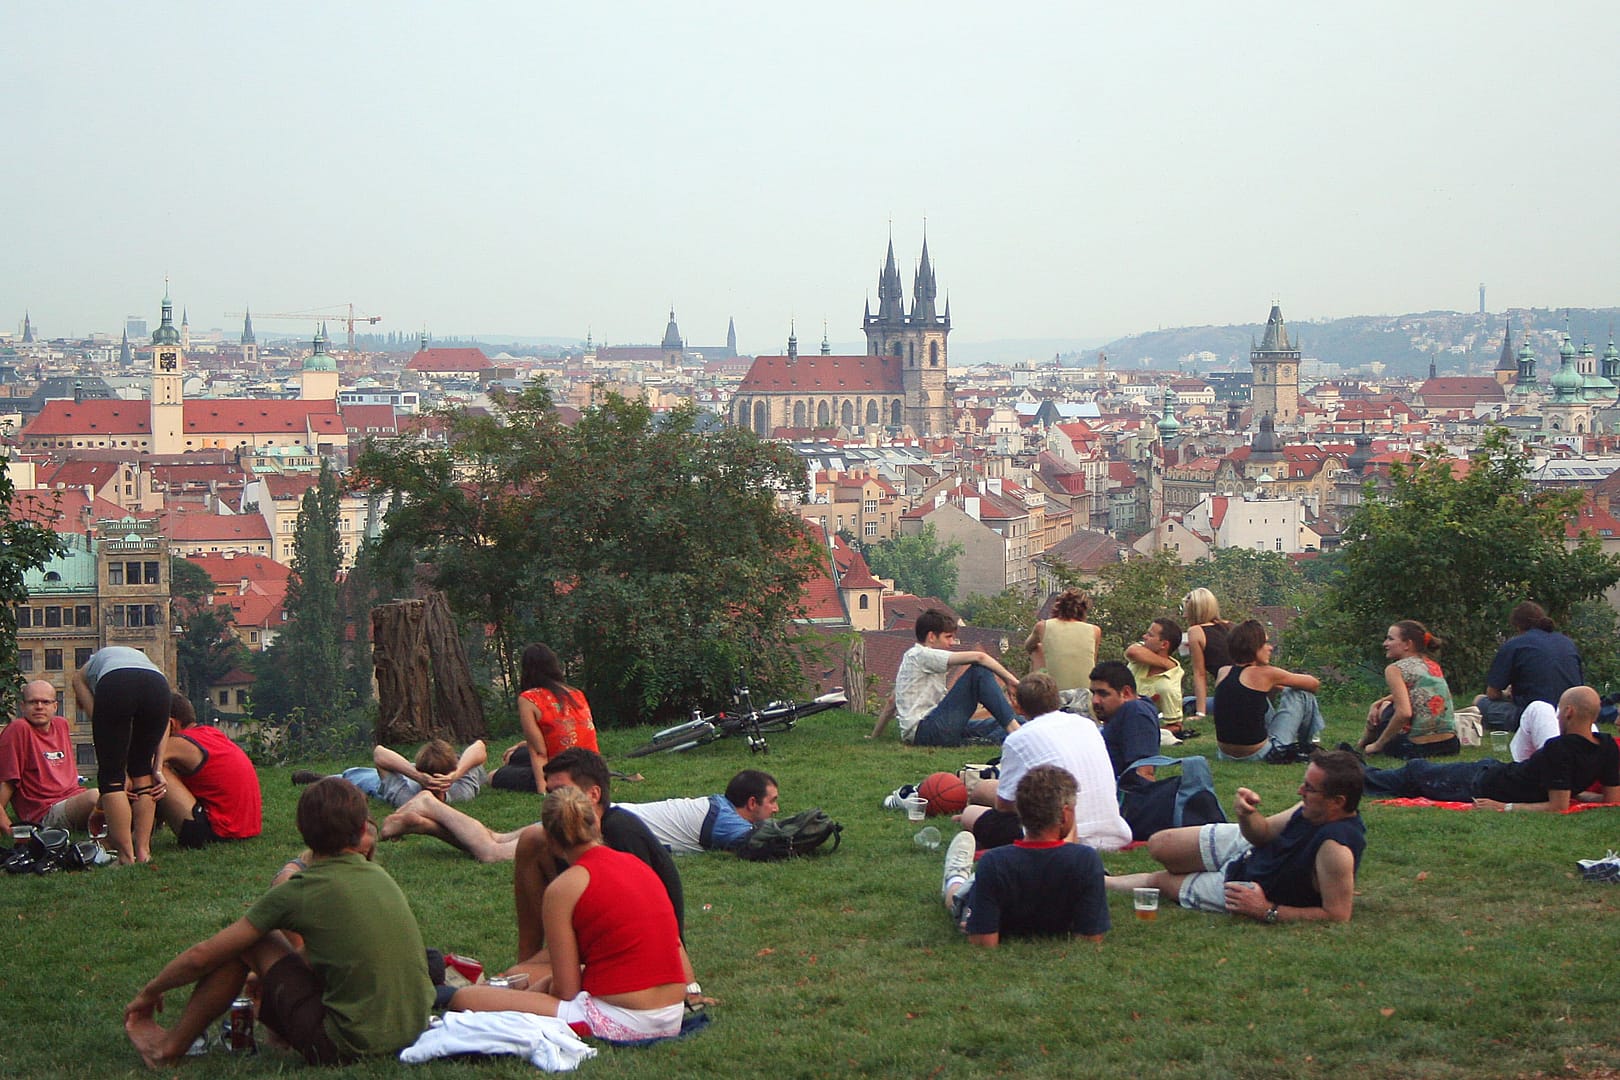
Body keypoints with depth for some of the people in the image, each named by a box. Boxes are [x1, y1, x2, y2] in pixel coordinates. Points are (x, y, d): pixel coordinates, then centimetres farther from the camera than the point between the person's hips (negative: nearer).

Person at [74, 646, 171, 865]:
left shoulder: (82, 675, 38)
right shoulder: (139, 656, 43)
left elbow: (101, 724, 22)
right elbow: (164, 721, 25)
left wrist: (121, 773, 21)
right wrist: (157, 770, 18)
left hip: (114, 684, -3)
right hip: (158, 684, 3)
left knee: (110, 775, 6)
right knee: (142, 771, 20)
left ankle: (127, 857, 0)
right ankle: (143, 851, 16)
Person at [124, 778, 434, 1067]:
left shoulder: (298, 892, -8)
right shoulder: (380, 877, 9)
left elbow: (201, 956, -2)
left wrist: (149, 992, 16)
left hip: (346, 1047, -6)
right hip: (413, 1028, 6)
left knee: (246, 941, 6)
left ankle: (172, 1047, 19)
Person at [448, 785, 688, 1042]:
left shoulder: (564, 888, -9)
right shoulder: (637, 864, 11)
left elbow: (566, 991, -10)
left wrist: (546, 983, 15)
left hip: (618, 1025, -8)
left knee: (464, 999, -3)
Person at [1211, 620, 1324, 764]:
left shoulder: (1223, 673, 4)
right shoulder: (1263, 674, -12)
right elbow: (1314, 684, 4)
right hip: (1259, 755, -6)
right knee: (1301, 694, 7)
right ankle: (1310, 745, 29)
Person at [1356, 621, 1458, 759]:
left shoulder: (1395, 669, -8)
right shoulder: (1433, 665, 14)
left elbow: (1404, 713, -20)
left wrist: (1377, 745, -10)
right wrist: (1378, 703, 21)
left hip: (1416, 748, -7)